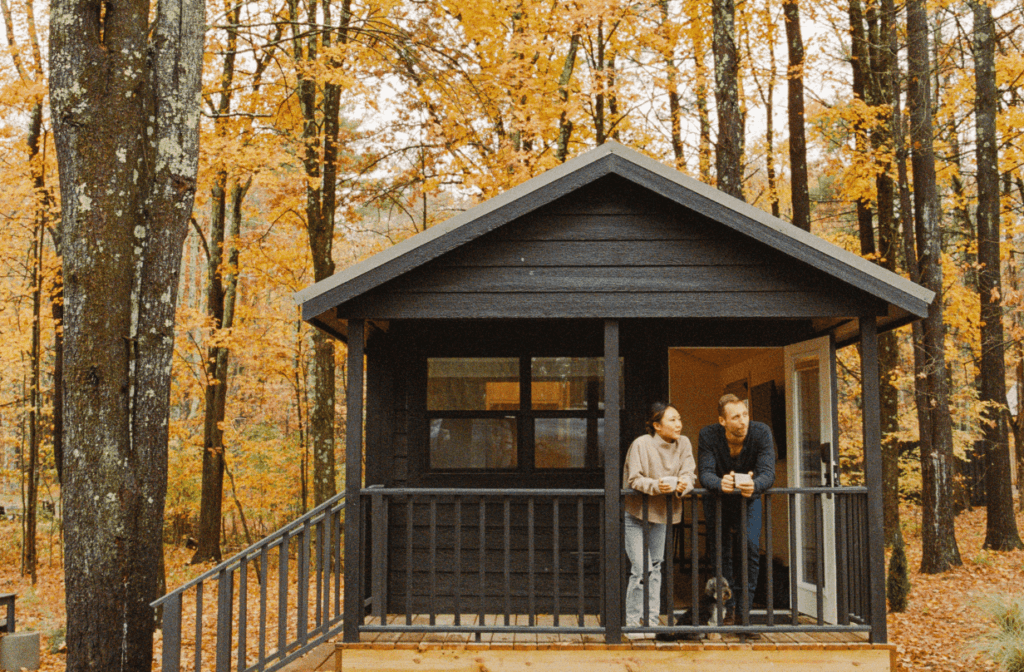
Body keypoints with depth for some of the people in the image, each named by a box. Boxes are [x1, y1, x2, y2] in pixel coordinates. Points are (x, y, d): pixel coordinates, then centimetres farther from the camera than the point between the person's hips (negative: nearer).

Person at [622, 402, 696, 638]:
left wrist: (683, 486, -28)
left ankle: (651, 621, 20)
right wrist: (656, 486, -36)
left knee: (655, 566, 11)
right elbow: (634, 479, -19)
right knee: (641, 569, -11)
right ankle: (632, 623, 2)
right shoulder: (641, 444, -16)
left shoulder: (684, 444, -1)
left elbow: (689, 474, -5)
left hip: (662, 513, 5)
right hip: (635, 513, -5)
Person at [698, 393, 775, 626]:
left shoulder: (761, 433, -23)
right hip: (717, 499, 0)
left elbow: (768, 473, -29)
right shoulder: (708, 436, -23)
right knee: (720, 552, 0)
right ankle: (727, 608, 15)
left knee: (751, 546, -16)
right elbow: (705, 474, -28)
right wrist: (720, 483, -52)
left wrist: (754, 485, -52)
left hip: (749, 497, 0)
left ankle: (744, 608, -6)